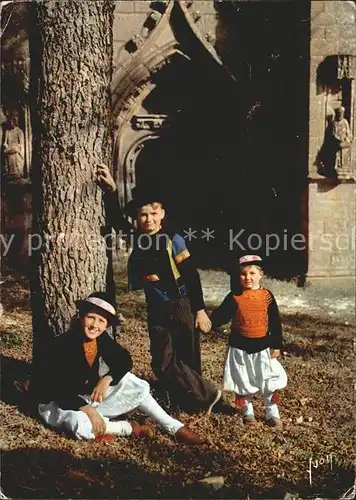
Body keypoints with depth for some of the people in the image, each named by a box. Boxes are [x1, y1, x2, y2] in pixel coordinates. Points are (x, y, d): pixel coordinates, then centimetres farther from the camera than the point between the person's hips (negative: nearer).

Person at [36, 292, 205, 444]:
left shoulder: (101, 339, -7)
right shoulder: (63, 344, -27)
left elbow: (124, 360, -1)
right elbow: (57, 388, -31)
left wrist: (107, 379, -21)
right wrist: (88, 410, -38)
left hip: (88, 395, 7)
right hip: (57, 402, -6)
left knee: (133, 384, -10)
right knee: (81, 424, -40)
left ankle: (175, 427, -7)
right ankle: (130, 428, -16)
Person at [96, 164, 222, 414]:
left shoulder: (173, 239, -13)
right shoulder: (138, 238, 1)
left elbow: (192, 277, -12)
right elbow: (116, 220, 12)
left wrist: (200, 310, -13)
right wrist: (111, 188, 2)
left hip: (181, 309, -5)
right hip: (156, 311, 6)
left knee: (186, 361, 0)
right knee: (162, 363, 4)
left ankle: (206, 395, 19)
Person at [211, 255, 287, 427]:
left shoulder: (267, 296, -3)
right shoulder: (234, 297, -6)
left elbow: (275, 323, 0)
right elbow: (221, 316, -7)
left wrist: (276, 345, -1)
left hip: (263, 347, 1)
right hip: (240, 347, 0)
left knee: (269, 381, 7)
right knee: (243, 382, 11)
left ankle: (272, 412, 24)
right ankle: (247, 411, 29)